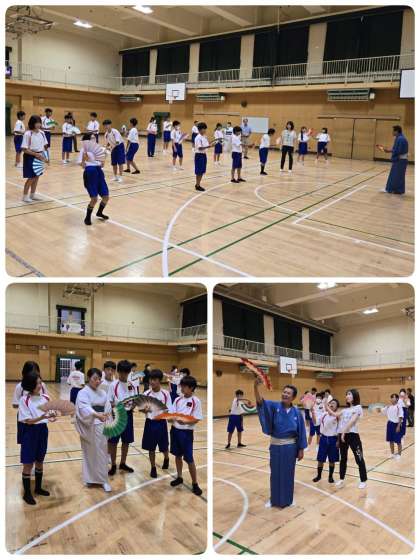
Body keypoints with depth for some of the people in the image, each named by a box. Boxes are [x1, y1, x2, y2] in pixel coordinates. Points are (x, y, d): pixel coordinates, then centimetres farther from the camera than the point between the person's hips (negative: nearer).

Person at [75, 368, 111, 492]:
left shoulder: (102, 393, 9)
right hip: (88, 426, -4)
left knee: (102, 452, 6)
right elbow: (84, 408, -27)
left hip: (100, 425, 4)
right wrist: (97, 414, -42)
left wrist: (105, 414, -14)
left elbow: (107, 406, 6)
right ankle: (89, 478, 25)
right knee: (89, 452, 8)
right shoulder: (83, 393, -10)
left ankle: (103, 479, 15)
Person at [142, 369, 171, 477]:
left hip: (161, 423, -1)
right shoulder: (146, 394, -4)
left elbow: (169, 410, -7)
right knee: (151, 447, 9)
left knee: (164, 446, 14)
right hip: (150, 423, 1)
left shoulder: (165, 394, -9)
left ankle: (166, 459, 46)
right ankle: (153, 468, 27)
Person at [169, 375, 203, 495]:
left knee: (189, 458, -2)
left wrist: (185, 422, -27)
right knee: (178, 455, 16)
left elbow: (197, 419, -12)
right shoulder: (177, 400, 4)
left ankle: (195, 484, 10)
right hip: (175, 430, 5)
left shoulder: (196, 401, -10)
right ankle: (179, 477, 33)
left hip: (187, 432, -5)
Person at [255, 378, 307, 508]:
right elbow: (261, 402, -29)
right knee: (275, 473, 12)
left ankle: (287, 499, 31)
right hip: (276, 447, 0)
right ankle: (274, 499, 29)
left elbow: (301, 432, 1)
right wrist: (256, 386, -47)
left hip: (290, 447, 0)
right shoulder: (274, 406, -9)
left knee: (288, 474, 12)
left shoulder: (296, 413, -6)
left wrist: (301, 450, 1)